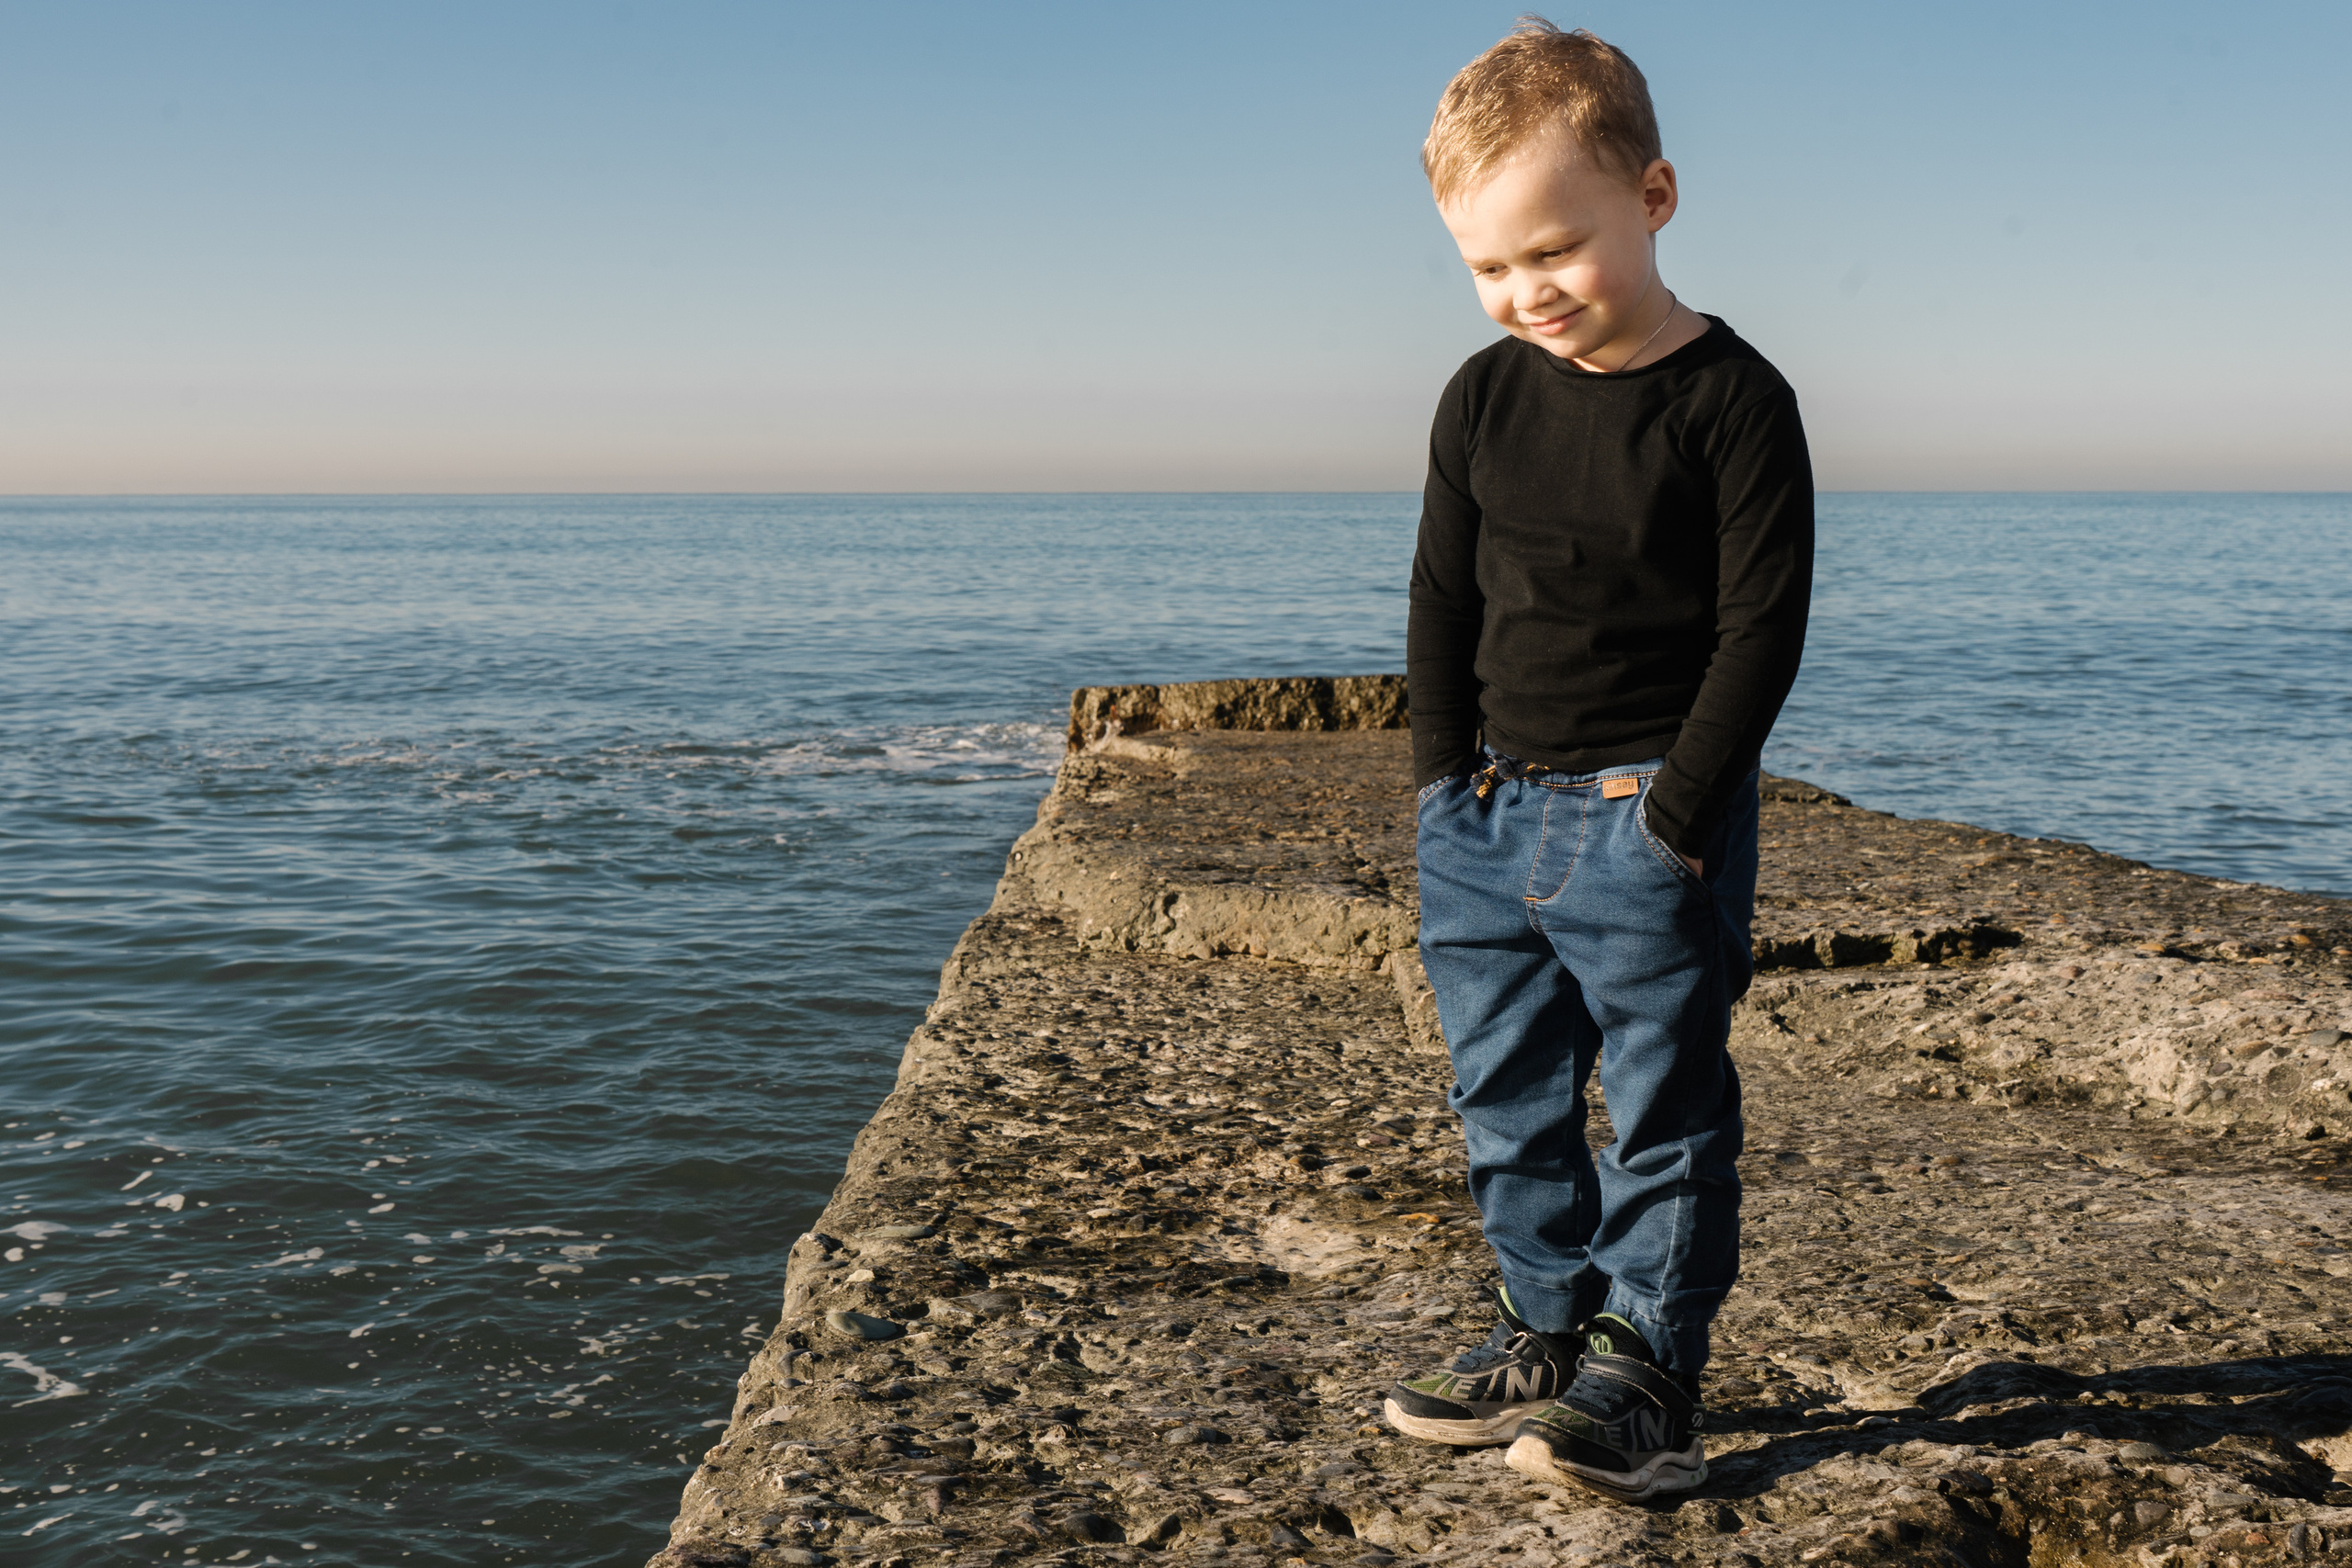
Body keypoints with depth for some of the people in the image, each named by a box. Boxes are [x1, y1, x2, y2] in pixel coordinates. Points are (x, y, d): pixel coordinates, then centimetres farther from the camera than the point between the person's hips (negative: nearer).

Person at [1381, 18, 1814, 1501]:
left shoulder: (1731, 400, -10)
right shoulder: (1484, 397, 6)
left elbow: (1763, 624, -10)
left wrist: (1679, 807, -14)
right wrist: (1446, 772, 4)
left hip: (1651, 816, -6)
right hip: (1490, 811, 6)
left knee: (1664, 1100, 3)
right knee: (1510, 1102, 13)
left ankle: (1652, 1368, 13)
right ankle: (1551, 1331, 27)